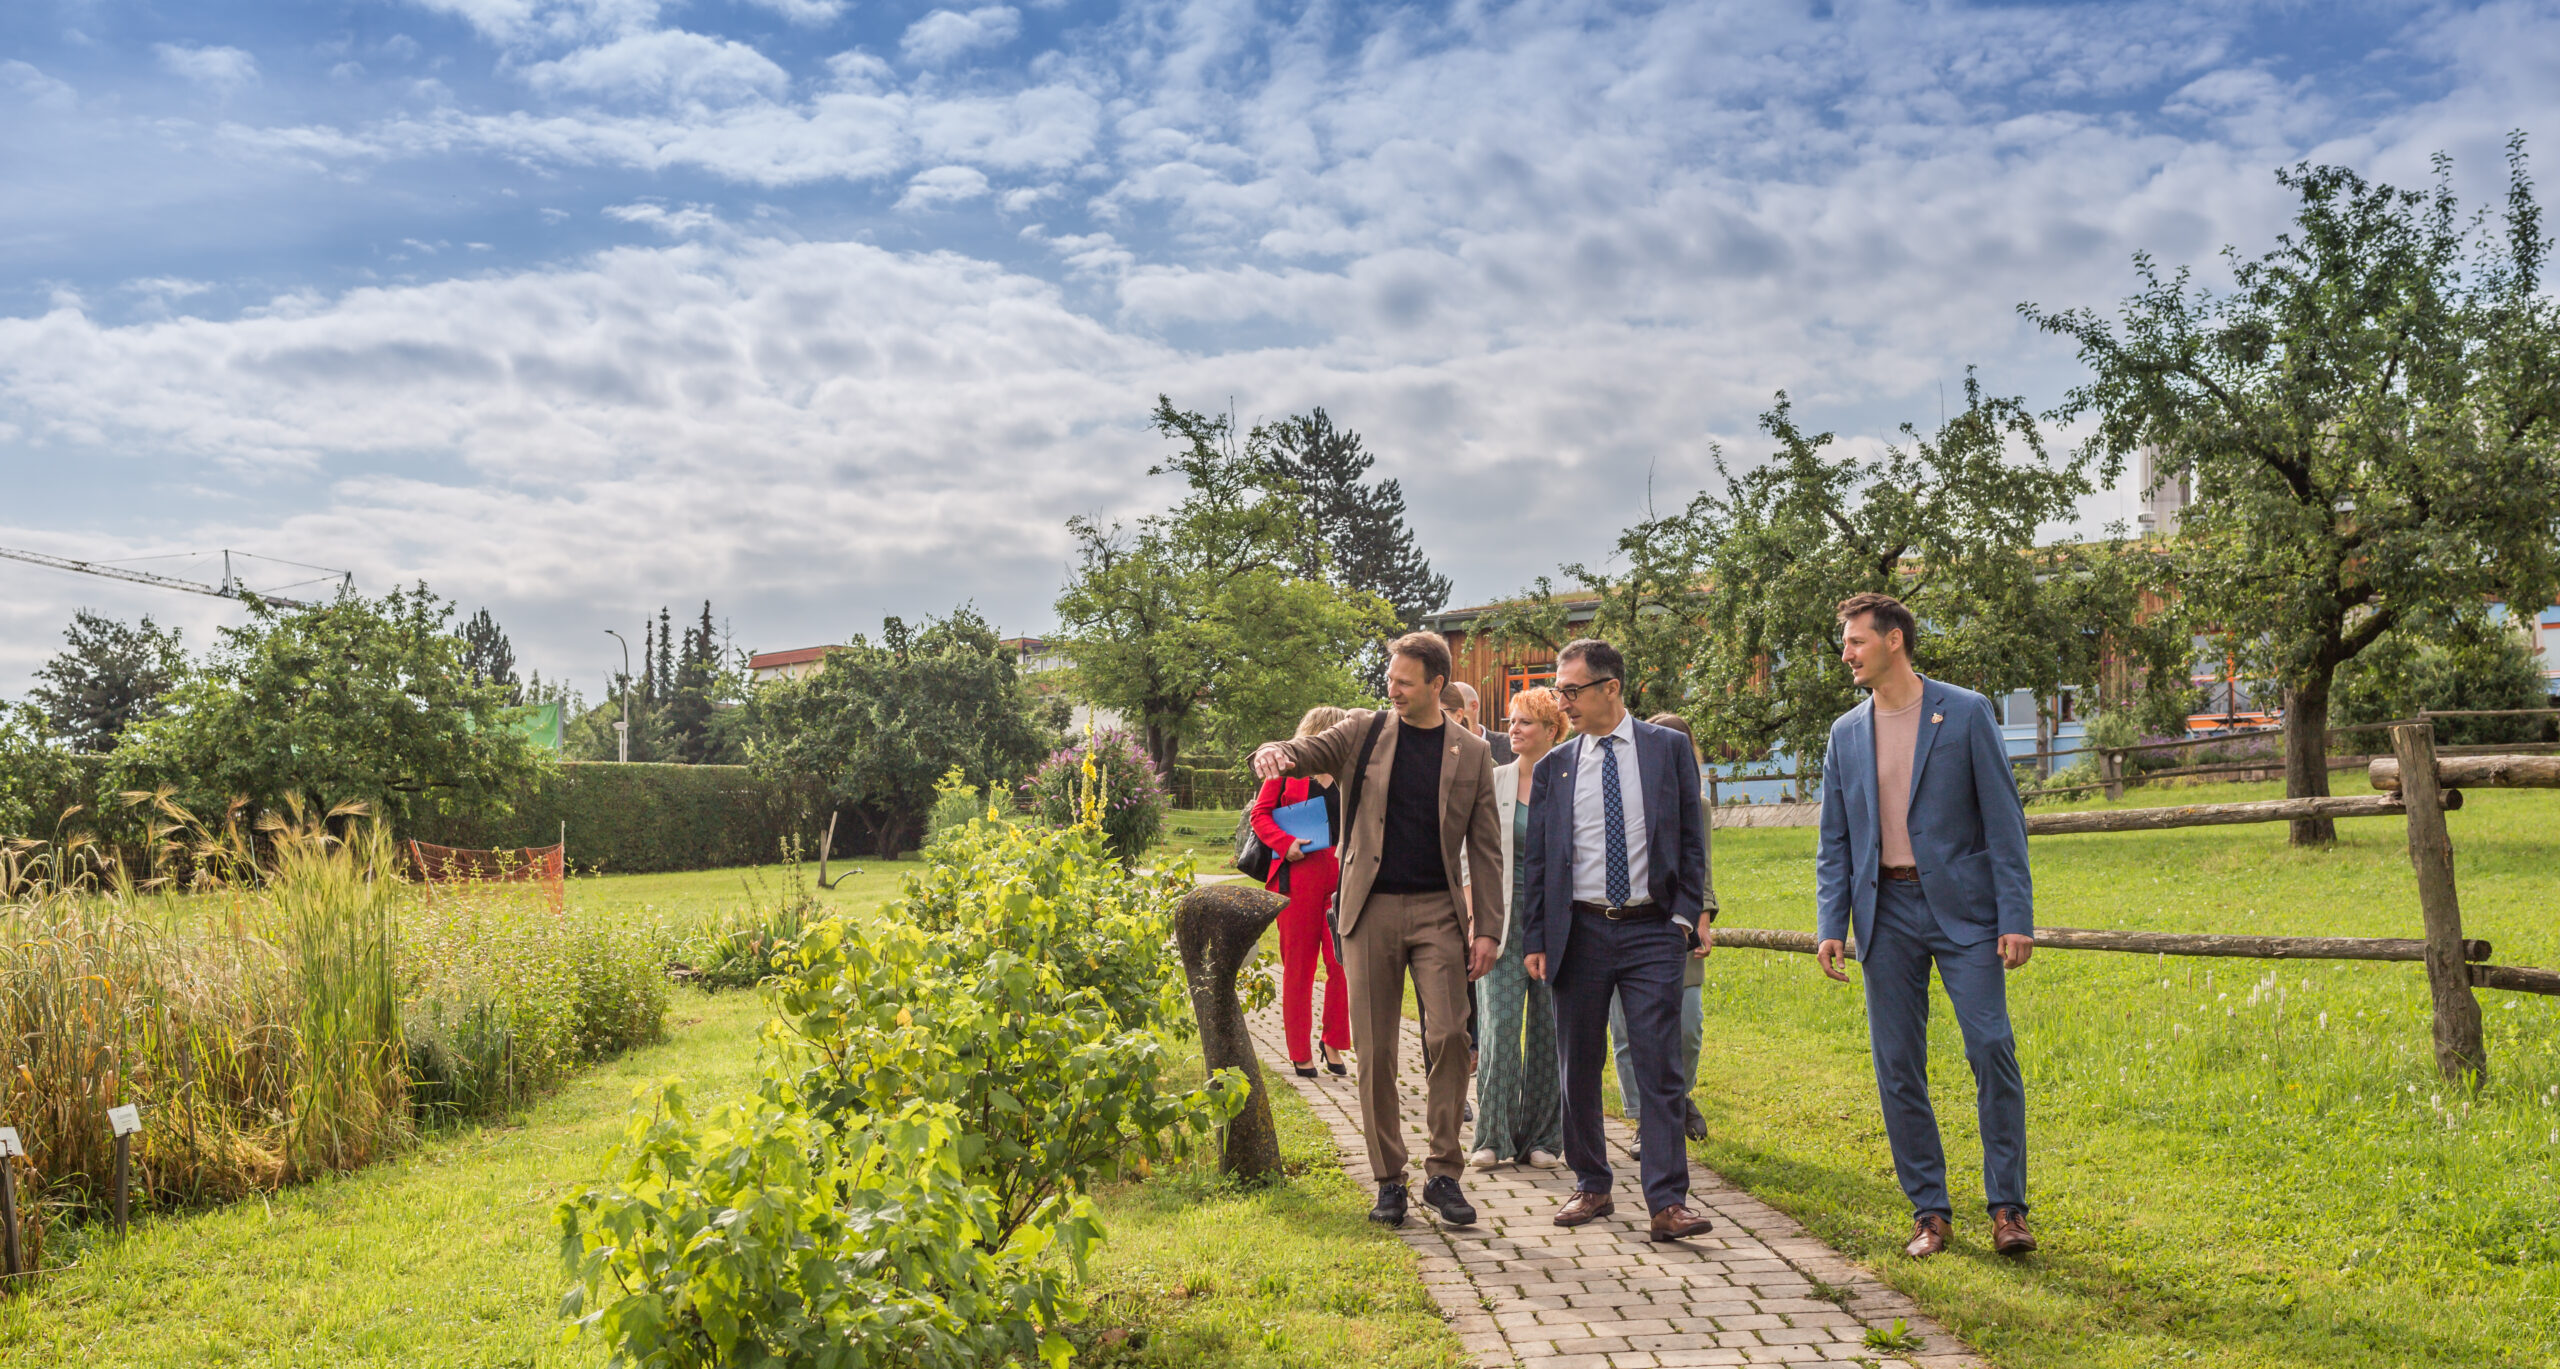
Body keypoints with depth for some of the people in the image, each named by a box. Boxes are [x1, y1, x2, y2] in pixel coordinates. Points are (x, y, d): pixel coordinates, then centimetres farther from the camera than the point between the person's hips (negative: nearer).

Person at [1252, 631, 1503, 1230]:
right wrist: (1272, 752, -28)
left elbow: (1484, 847, 6)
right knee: (1374, 1050, 3)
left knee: (1449, 1035, -11)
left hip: (1438, 910, 0)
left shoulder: (1472, 754, 5)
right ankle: (1388, 1180, 14)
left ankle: (1444, 1174, 4)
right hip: (1371, 910, 1)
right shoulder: (1364, 732, 6)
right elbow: (1304, 752, -3)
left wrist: (1486, 928, 2)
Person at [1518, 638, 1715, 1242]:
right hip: (1578, 931, 2)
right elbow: (1536, 859, 10)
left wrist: (1688, 911, -4)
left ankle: (1667, 1202, -2)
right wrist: (1535, 939, 5)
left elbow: (1692, 837, 5)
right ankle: (1591, 1187, 20)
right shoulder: (1553, 768, 9)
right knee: (1578, 1068, 7)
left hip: (1652, 928, -2)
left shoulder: (1669, 748, 4)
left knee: (1658, 1066, -5)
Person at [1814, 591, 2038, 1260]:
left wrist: (2017, 917, -9)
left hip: (1961, 906, -3)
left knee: (1991, 1048, -8)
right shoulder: (1846, 733, 10)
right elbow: (1834, 843, 11)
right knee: (1897, 1067, 4)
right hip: (1886, 913, 4)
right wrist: (1830, 925, 0)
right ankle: (1929, 1211, 15)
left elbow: (2004, 820, -3)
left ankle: (2007, 1205, 7)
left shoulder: (1966, 712, -1)